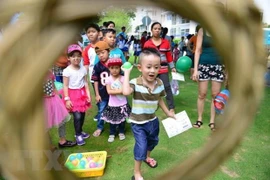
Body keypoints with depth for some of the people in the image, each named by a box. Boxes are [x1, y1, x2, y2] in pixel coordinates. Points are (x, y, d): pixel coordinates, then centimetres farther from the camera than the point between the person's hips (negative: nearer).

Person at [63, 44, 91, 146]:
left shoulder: (83, 69, 0)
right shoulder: (67, 71, -12)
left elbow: (86, 83, 4)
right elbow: (65, 86, -10)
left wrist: (88, 95, 1)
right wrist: (67, 99, -13)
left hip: (82, 93, 5)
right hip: (72, 94, -4)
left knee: (82, 114, 12)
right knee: (77, 116, -6)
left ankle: (80, 131, 34)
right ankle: (78, 135, 14)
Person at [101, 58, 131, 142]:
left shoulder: (123, 78, -6)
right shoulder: (108, 79, -8)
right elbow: (109, 91, -17)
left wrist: (114, 91, -19)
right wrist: (120, 91, -19)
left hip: (122, 104, 1)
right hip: (112, 104, -1)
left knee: (122, 119, 17)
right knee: (112, 120, 13)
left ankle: (121, 132, 38)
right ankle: (112, 134, 32)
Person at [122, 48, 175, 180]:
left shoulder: (159, 83, -9)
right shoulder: (135, 83, -25)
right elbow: (126, 92, -47)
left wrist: (167, 112, 15)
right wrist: (127, 73, -39)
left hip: (153, 120, 6)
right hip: (138, 123, -6)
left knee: (153, 141, 27)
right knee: (141, 146, -7)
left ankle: (148, 157, 60)